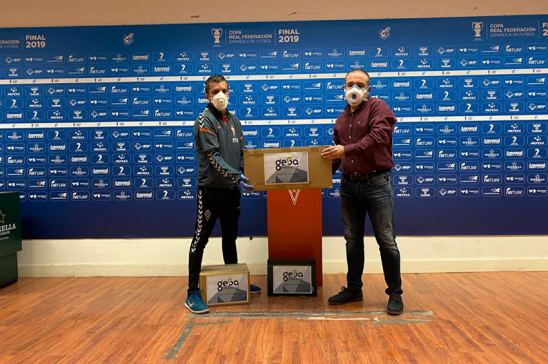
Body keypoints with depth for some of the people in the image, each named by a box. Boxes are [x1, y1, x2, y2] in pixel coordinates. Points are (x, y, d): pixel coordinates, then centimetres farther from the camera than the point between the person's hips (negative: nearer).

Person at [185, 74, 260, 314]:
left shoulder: (233, 120, 13)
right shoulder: (205, 120, -9)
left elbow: (241, 154, 15)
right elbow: (213, 157, -18)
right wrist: (237, 177, -27)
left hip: (231, 189, 7)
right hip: (211, 189, -7)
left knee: (230, 237, 18)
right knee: (201, 239, -2)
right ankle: (193, 292, 4)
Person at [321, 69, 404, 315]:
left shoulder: (378, 107, -3)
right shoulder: (342, 119, 16)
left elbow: (378, 136, -20)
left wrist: (346, 150, -22)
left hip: (376, 183, -6)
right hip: (349, 185, 6)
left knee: (386, 240, 0)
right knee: (352, 240, 13)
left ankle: (395, 293, 14)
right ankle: (353, 288, 26)